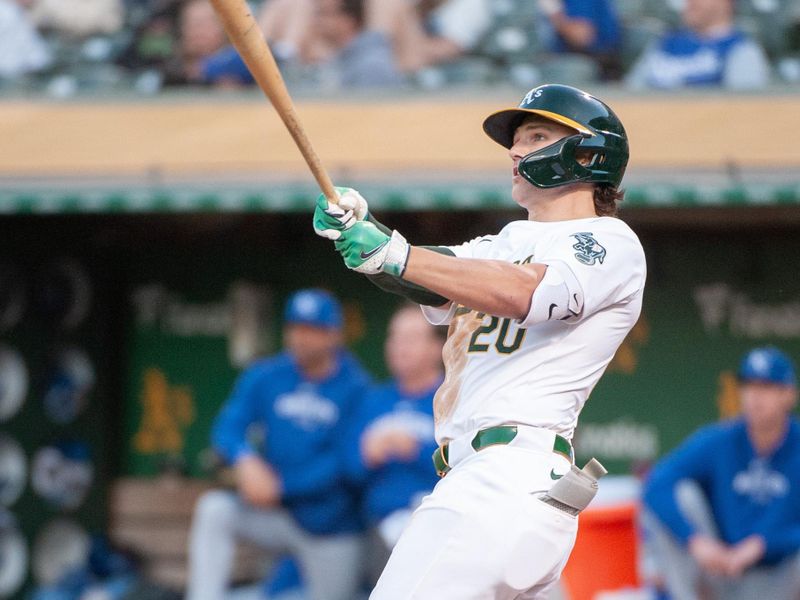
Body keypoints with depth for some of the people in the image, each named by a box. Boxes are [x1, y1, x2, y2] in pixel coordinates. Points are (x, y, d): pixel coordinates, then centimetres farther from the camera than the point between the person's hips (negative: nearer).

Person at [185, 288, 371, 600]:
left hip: (330, 527, -2)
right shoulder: (265, 377, 1)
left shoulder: (355, 388, -10)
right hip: (276, 514, 2)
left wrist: (279, 487, -19)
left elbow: (345, 460, -15)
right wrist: (245, 460, -29)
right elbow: (227, 428, -6)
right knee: (213, 510, -23)